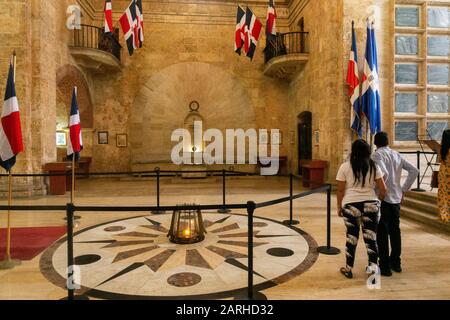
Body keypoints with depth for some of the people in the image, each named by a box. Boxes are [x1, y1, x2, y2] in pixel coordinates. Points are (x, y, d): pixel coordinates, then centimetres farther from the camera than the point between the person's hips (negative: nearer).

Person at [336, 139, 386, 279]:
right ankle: (373, 268, 11)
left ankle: (349, 269, 24)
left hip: (350, 205, -1)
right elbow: (383, 189, 2)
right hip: (370, 204, 1)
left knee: (351, 237, 11)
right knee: (371, 237, 9)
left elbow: (340, 190, -2)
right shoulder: (374, 167, 3)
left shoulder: (345, 167, -2)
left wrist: (339, 207, 9)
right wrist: (380, 200, 20)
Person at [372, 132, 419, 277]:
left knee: (382, 233, 0)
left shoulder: (377, 155, -9)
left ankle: (385, 266, 5)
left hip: (383, 198, -6)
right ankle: (396, 263, 27)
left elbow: (384, 173, -24)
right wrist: (404, 189, 10)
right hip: (396, 198, 7)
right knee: (395, 230, 16)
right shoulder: (397, 155, 10)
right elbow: (414, 171, 9)